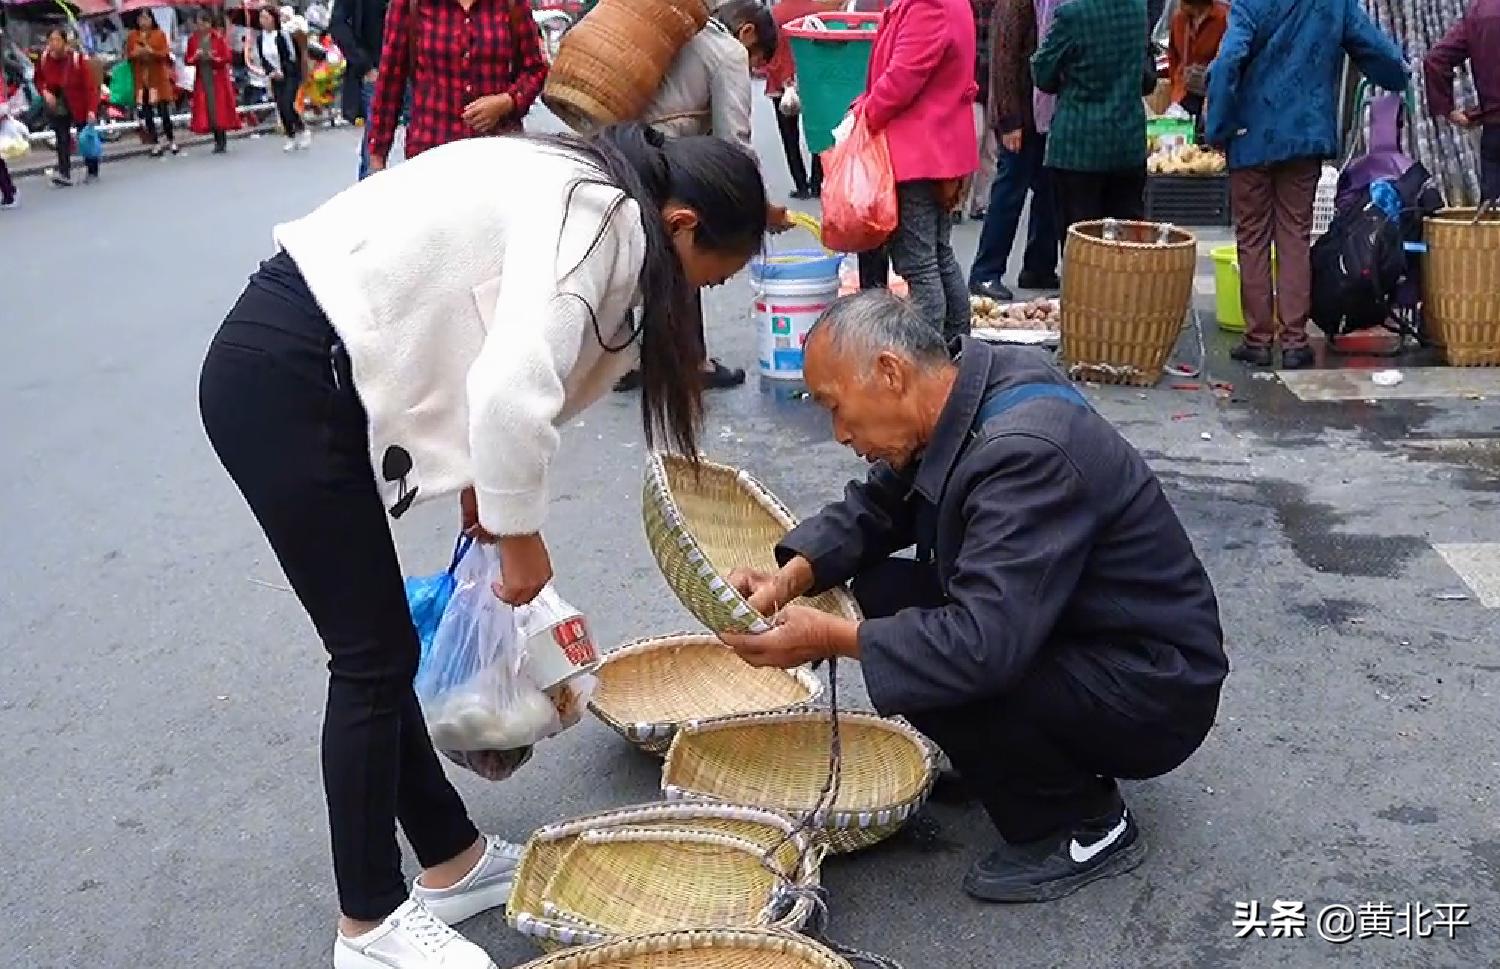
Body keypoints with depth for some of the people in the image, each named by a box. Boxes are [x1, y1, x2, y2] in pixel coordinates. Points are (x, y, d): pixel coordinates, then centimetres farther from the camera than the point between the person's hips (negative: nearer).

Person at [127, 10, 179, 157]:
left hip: (159, 78, -2)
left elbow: (165, 54, -5)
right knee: (147, 114, 3)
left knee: (164, 112, -3)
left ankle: (171, 141, 12)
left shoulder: (160, 34, 1)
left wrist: (152, 52, -21)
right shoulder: (132, 36, 8)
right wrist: (136, 53, -13)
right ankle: (155, 144, 8)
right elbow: (128, 55, 8)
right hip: (141, 79, 3)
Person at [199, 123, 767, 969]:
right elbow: (513, 392, -27)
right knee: (376, 656, -1)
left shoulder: (583, 191, 13)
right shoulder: (597, 214, -16)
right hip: (283, 380, -10)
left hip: (293, 369, 10)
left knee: (377, 645, 15)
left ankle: (453, 860, 28)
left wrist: (484, 482, 16)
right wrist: (521, 532, -12)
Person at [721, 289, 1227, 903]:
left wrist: (832, 637, -28)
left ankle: (1087, 824, -4)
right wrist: (793, 576, -10)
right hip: (1060, 636, 9)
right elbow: (873, 509, 8)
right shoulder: (959, 409, -3)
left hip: (1154, 692, -9)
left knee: (936, 675, -29)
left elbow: (987, 644, -36)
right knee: (883, 589, 0)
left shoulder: (1025, 452, -31)